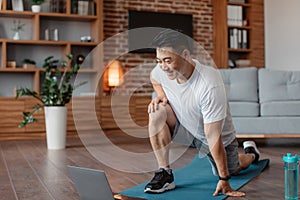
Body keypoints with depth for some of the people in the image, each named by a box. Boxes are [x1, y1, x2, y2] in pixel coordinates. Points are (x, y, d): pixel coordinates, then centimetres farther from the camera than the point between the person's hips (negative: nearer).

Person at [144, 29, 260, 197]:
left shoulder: (210, 85, -40)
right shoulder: (161, 71, -22)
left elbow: (213, 136, -37)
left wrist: (224, 181, -32)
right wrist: (161, 95, -14)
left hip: (218, 135, -3)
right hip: (185, 124, 4)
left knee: (230, 171, 18)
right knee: (157, 112, -26)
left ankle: (251, 153, 53)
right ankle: (165, 174, -18)